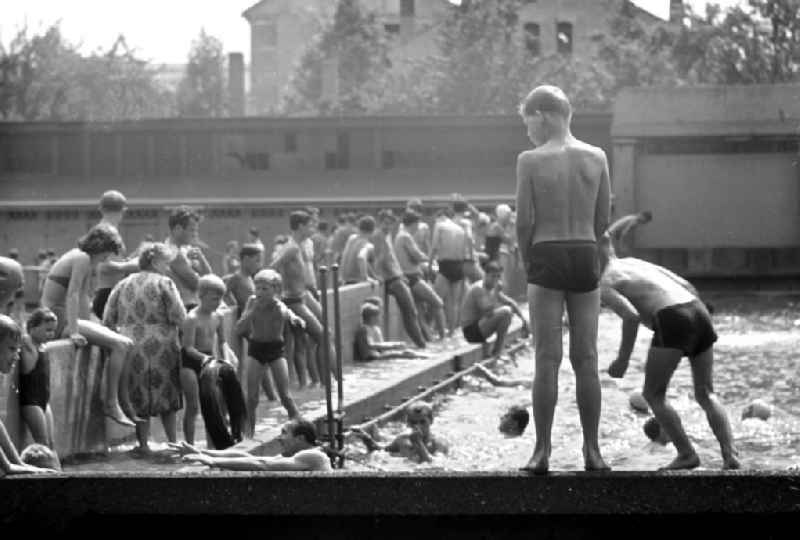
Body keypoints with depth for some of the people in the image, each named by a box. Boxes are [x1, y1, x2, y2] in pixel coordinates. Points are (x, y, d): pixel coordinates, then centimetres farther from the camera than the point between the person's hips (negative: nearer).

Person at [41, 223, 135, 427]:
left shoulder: (86, 259, 17)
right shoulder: (82, 259, -14)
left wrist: (88, 326, 16)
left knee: (126, 344, 9)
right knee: (119, 345, -18)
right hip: (58, 321, -10)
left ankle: (125, 404, 10)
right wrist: (74, 332, -27)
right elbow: (72, 295, -23)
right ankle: (111, 403, -14)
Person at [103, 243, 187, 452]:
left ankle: (143, 444, 8)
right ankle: (173, 441, 16)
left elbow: (108, 320, 8)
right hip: (161, 346, -2)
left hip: (131, 347, 2)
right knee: (167, 396, 12)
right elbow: (179, 318, -9)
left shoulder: (122, 285, 9)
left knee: (138, 398, 9)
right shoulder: (164, 283, -3)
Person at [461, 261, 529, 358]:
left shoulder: (493, 289, 11)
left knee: (510, 310, 21)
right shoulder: (478, 288, -19)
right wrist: (496, 291, -24)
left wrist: (523, 320, 10)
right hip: (471, 331, -10)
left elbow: (510, 302, 18)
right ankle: (497, 351, -13)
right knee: (505, 311, -25)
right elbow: (488, 311, -29)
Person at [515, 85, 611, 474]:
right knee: (586, 358, 8)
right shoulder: (596, 157, 3)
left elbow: (524, 220, -8)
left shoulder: (530, 160, -7)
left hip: (547, 257, -3)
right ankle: (592, 451, 9)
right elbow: (602, 219, 6)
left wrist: (528, 259, 8)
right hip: (586, 256, 3)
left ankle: (543, 450, 1)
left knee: (547, 359, 1)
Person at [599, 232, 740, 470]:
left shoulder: (605, 285, 6)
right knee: (706, 394, 14)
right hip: (699, 311, 7)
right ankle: (729, 453, -2)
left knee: (653, 395, 8)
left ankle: (687, 454, -1)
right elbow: (688, 288, 23)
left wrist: (622, 360, -1)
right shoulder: (636, 263, 29)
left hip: (672, 320, -7)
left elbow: (631, 316, -12)